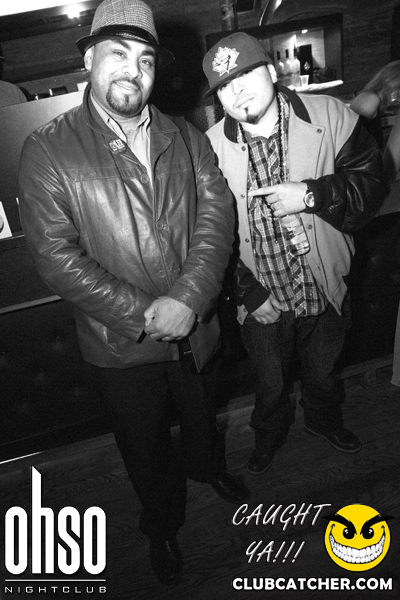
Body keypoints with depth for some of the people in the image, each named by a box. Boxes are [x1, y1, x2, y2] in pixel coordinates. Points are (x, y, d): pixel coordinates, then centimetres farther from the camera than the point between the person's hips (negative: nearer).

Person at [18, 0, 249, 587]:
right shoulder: (47, 151, -13)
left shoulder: (187, 139, -1)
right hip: (121, 342, -2)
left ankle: (205, 464, 65)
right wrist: (143, 313, -21)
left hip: (195, 328, 3)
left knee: (200, 414, 29)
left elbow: (216, 219, -9)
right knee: (145, 447, 19)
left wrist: (186, 301, -22)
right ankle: (162, 525, 51)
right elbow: (57, 257, -17)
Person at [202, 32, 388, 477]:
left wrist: (312, 194, -25)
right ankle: (269, 433, 56)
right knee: (270, 385, 23)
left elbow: (371, 182, -7)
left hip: (326, 290, 2)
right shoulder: (211, 148, -13)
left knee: (323, 374, 27)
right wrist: (247, 289, -13)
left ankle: (323, 419, 61)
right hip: (262, 300, -1)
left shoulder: (330, 116, -11)